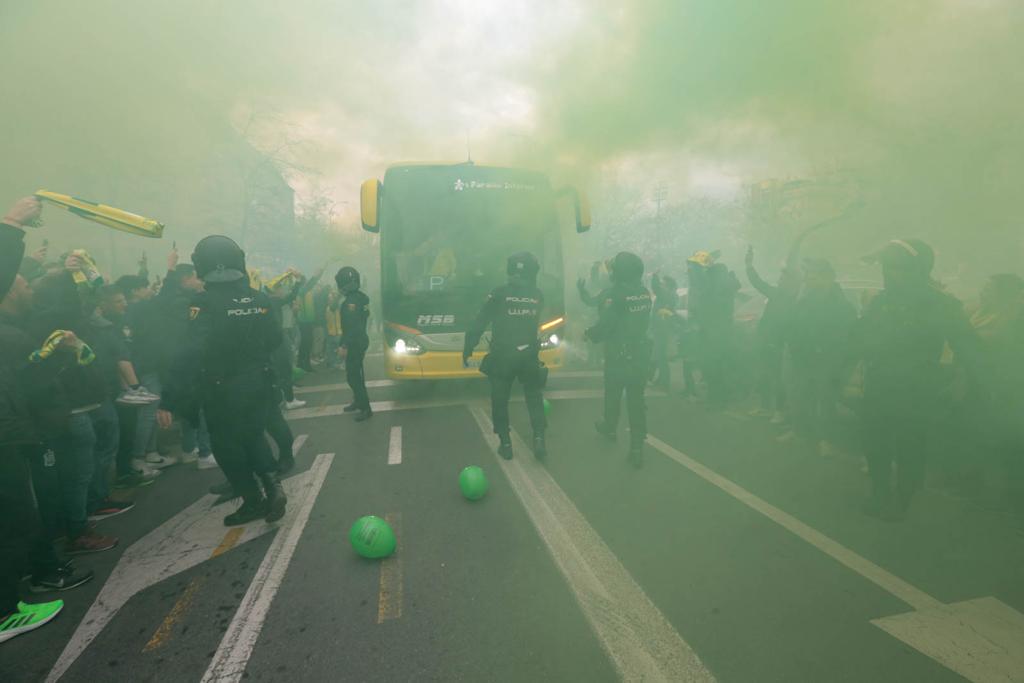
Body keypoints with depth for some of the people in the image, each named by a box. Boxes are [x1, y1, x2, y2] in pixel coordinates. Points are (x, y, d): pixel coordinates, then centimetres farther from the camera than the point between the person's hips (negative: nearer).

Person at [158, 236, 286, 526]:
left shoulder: (205, 303, -18)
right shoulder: (259, 298, -3)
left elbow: (190, 354, -27)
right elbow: (275, 339, 5)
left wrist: (168, 401, -26)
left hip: (223, 392, -5)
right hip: (259, 385, 5)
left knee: (227, 447, 15)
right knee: (253, 437, 24)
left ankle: (254, 501, 23)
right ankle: (272, 483, 7)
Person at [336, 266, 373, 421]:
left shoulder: (352, 300, -19)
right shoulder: (360, 297, 10)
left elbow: (351, 325, -24)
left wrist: (345, 345, -21)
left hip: (355, 343, -10)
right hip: (359, 340, 10)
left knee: (353, 376, -5)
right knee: (356, 373, 20)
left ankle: (366, 408, -2)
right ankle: (358, 401, 33)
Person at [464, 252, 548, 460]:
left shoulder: (499, 293, -7)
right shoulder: (538, 295, 1)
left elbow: (479, 324, -6)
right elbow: (535, 323, 11)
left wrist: (467, 350, -1)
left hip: (501, 356, -2)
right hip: (528, 355, 2)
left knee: (500, 400, 11)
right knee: (534, 398, 14)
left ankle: (505, 443, 14)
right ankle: (539, 438, 0)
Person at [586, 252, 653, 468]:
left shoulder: (614, 294, -18)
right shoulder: (645, 293, 2)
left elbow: (603, 327, -20)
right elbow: (644, 320, 11)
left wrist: (589, 333, -1)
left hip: (618, 357, -4)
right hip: (641, 355, 5)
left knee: (612, 396, 19)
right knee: (636, 401, 7)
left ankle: (610, 427, 42)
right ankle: (637, 448, 5)